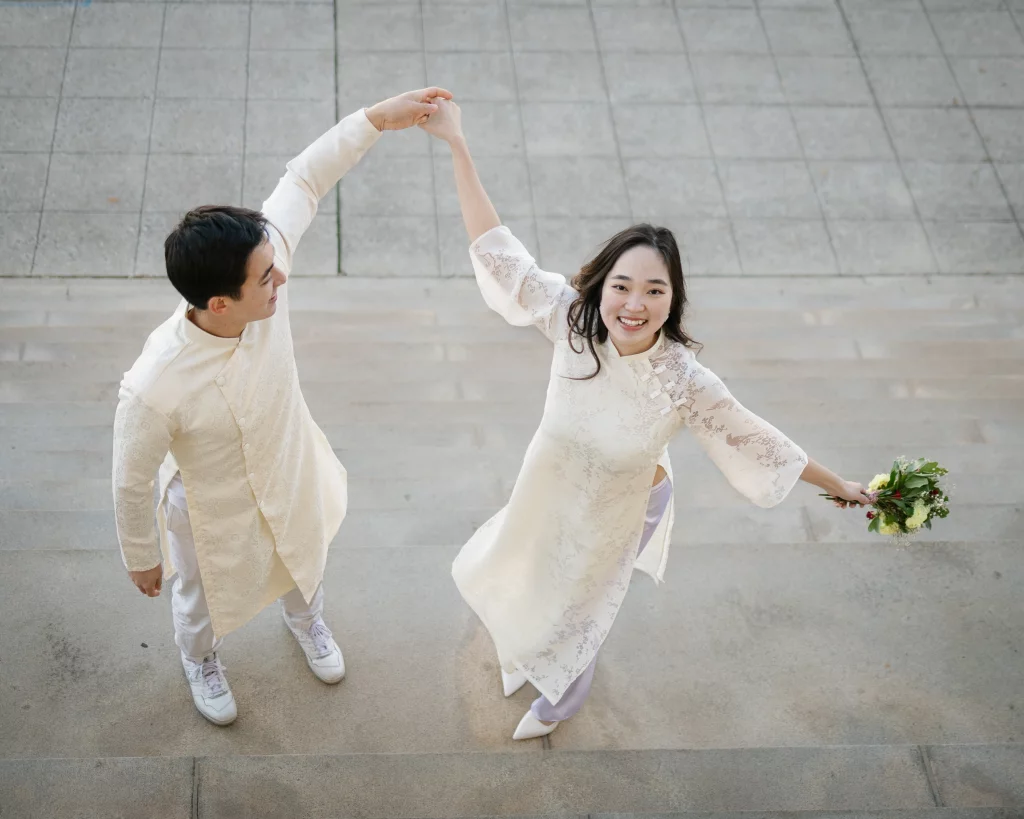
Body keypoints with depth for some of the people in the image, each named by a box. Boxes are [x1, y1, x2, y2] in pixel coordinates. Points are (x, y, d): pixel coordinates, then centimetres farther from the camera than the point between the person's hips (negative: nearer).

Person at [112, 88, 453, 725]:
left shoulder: (262, 266, -34)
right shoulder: (155, 387, -43)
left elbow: (303, 180, -18)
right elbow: (133, 481, -23)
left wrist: (377, 118, -26)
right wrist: (141, 558, -6)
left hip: (292, 474, 4)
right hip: (216, 513, -4)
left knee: (303, 565, 36)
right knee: (206, 600, 31)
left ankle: (306, 620, 74)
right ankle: (201, 662, 68)